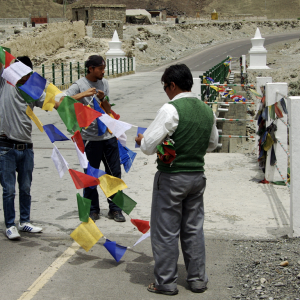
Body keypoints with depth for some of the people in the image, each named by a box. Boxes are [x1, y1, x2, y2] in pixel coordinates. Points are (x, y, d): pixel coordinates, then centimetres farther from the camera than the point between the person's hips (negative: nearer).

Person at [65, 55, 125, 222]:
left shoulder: (104, 83, 11)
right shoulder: (79, 85, -6)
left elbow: (108, 111, 10)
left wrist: (102, 100, -11)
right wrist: (83, 94, -24)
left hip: (109, 135, 5)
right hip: (90, 138, -4)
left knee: (115, 173, 6)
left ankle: (115, 209, 18)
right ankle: (93, 210, 20)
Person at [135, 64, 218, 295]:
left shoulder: (171, 109, -17)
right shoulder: (207, 111, 5)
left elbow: (149, 146, -18)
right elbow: (212, 144, 18)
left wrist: (141, 139, 3)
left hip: (171, 177, -6)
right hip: (197, 175, 7)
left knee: (166, 231, 5)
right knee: (194, 229, 15)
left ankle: (166, 282, 13)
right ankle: (198, 279, 23)